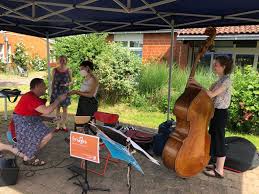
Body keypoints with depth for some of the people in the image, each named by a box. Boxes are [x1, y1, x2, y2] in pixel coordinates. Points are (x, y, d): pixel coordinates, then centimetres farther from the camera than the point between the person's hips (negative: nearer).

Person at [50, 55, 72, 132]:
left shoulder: (68, 70, -1)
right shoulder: (55, 70, 1)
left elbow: (71, 81, 5)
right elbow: (53, 82, 5)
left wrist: (67, 84, -16)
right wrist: (52, 92, 3)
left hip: (65, 91, 0)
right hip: (56, 91, 0)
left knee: (65, 109, 6)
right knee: (57, 109, 8)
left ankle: (63, 125, 21)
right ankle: (58, 125, 20)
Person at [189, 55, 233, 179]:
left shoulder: (226, 80, -17)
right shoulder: (220, 80, 12)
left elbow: (211, 94, -26)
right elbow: (209, 91, 6)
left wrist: (197, 84, -23)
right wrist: (197, 85, -6)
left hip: (220, 113, -9)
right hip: (216, 112, 9)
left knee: (219, 140, -1)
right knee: (214, 138, 17)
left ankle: (219, 171, 11)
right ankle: (218, 164, 33)